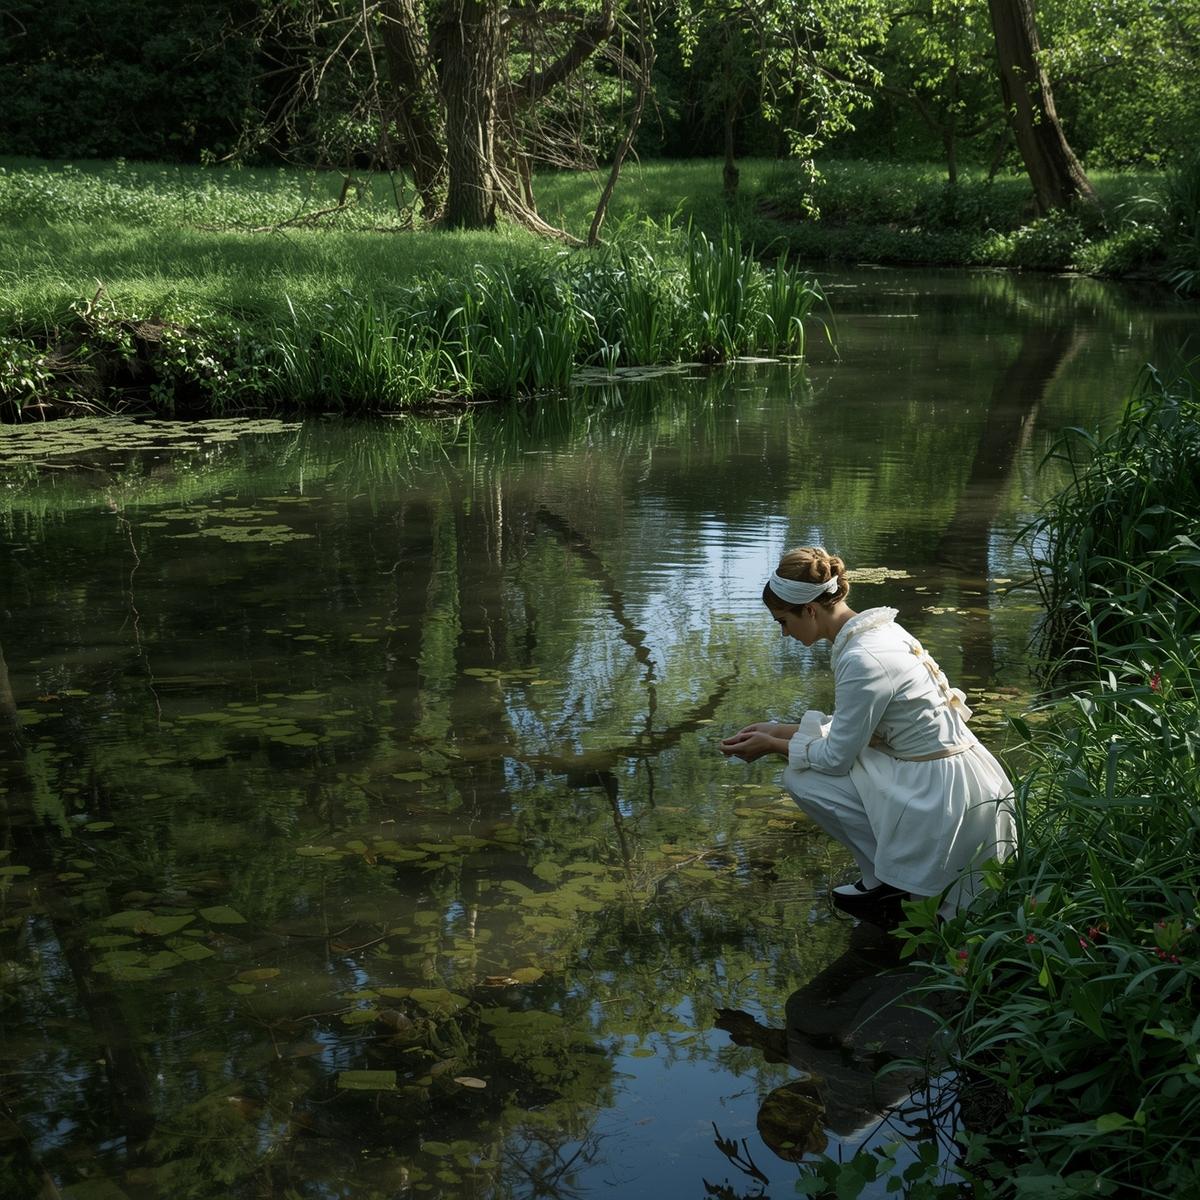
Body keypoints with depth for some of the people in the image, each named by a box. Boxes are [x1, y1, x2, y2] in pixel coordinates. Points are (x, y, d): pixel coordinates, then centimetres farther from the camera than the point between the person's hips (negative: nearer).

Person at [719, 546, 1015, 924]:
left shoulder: (862, 660, -22)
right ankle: (885, 877, 16)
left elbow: (837, 757, -13)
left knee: (801, 778, -5)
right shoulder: (878, 628, 6)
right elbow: (848, 728, 17)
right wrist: (777, 730, 15)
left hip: (942, 799, -10)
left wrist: (772, 745, 1)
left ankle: (890, 881, 4)